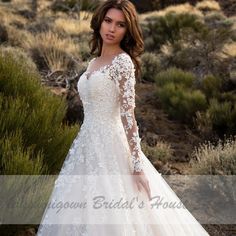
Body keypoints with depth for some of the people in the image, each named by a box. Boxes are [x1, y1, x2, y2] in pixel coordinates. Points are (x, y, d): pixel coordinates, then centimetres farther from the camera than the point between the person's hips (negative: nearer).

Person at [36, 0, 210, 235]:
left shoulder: (122, 61, -11)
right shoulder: (93, 62, 13)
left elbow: (128, 115, -16)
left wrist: (137, 165, -19)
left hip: (110, 147, -8)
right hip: (88, 146, 8)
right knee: (84, 217, 12)